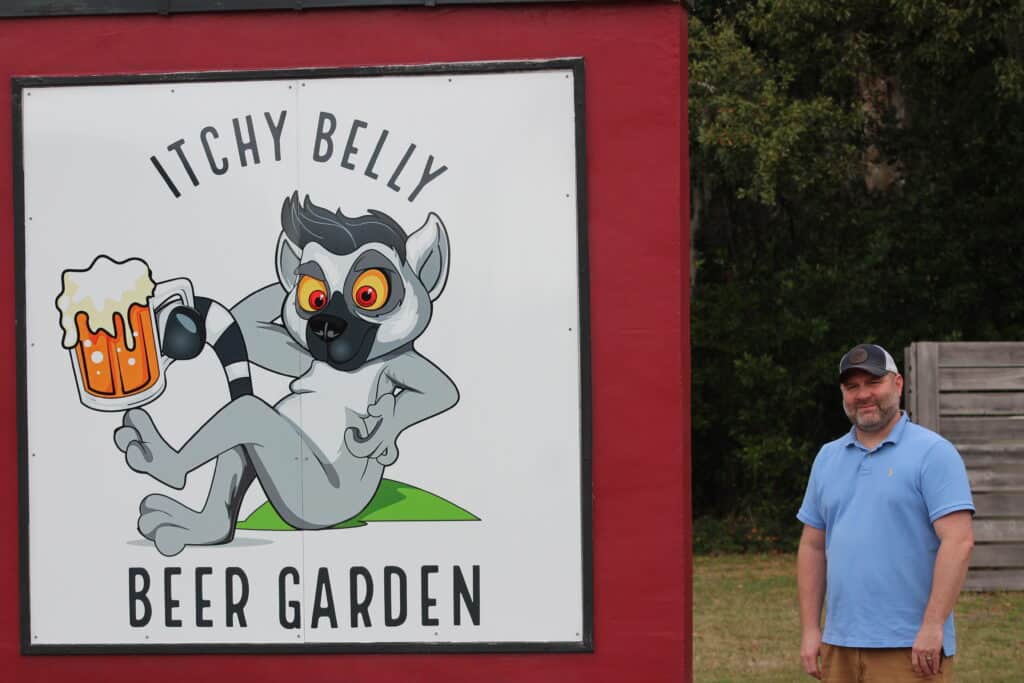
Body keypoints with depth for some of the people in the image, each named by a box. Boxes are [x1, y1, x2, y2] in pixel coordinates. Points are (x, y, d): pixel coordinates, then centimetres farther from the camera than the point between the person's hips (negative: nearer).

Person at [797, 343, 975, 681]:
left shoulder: (932, 453, -4)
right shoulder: (828, 457, 15)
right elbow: (812, 546, 17)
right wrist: (809, 629, 9)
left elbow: (959, 540, -12)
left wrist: (933, 625, -19)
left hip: (909, 646, -6)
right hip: (839, 645, 6)